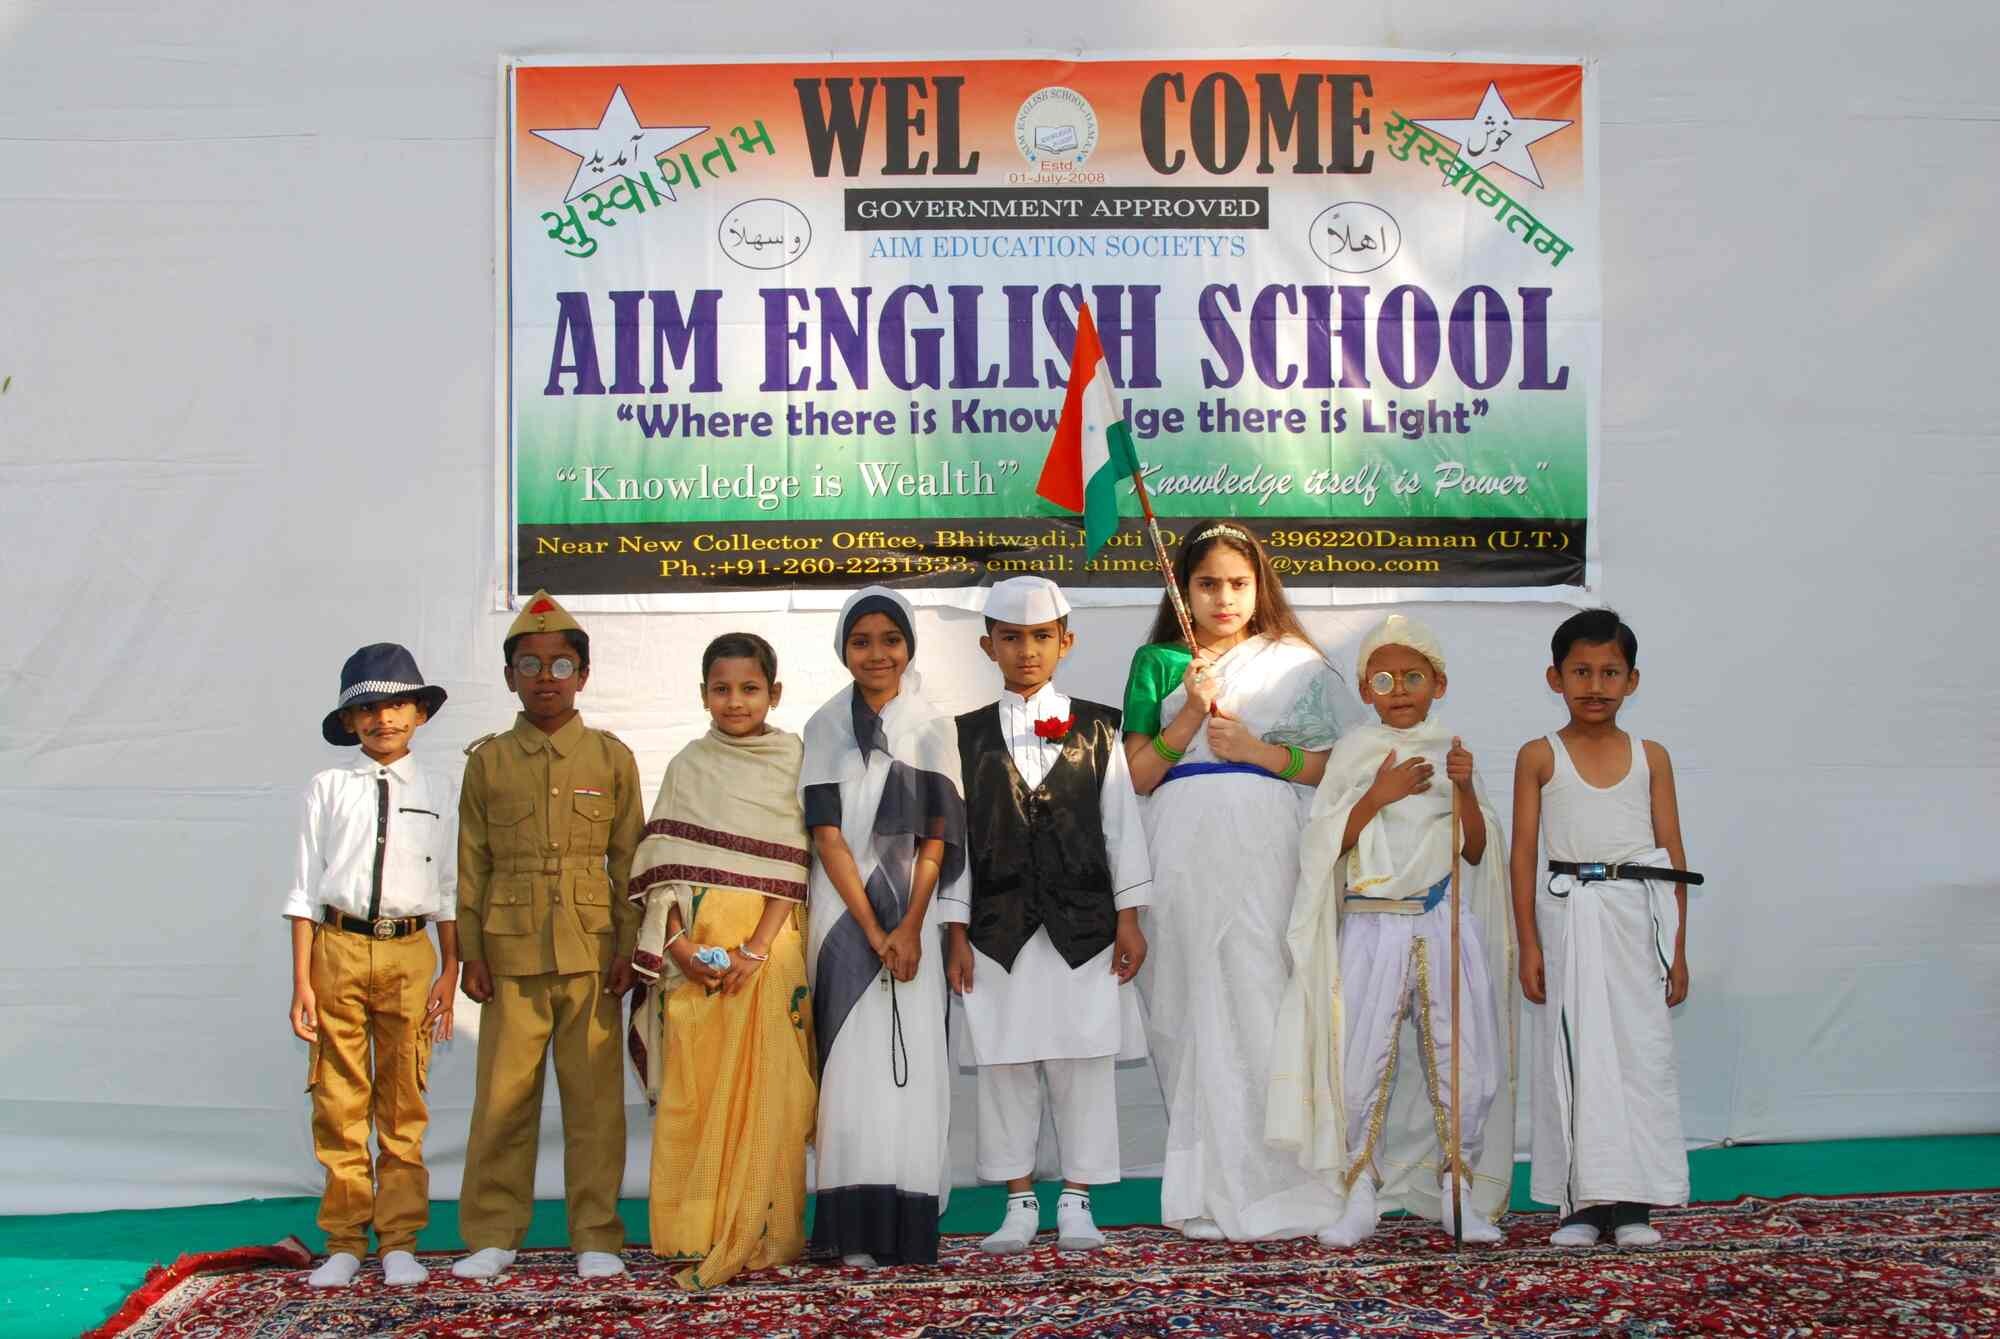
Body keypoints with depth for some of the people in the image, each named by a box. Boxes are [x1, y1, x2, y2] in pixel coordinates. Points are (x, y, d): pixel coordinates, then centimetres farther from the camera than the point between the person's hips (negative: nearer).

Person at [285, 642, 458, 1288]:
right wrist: (302, 982, 0)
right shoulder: (329, 787, 5)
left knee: (404, 1104, 5)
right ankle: (344, 1241, 16)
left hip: (409, 950, 0)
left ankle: (399, 1242, 14)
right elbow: (307, 888, 5)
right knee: (339, 1102, 5)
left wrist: (449, 974, 2)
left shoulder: (437, 788, 6)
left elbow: (450, 889, 8)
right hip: (339, 947, 0)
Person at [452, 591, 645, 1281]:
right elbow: (472, 863, 7)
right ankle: (492, 1235, 14)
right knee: (503, 1095, 3)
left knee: (594, 1095, 3)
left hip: (591, 950, 0)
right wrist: (471, 953, 2)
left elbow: (629, 859, 6)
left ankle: (596, 1236, 11)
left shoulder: (611, 757, 6)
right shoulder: (488, 760, 7)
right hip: (511, 951, 0)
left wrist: (628, 946, 0)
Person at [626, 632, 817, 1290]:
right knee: (692, 1085, -1)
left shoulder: (792, 763, 4)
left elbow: (792, 866, -3)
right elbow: (665, 864, 6)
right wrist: (677, 940, -8)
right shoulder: (688, 767, 10)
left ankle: (756, 1237, 3)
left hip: (768, 945, -2)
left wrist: (757, 946, -13)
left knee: (763, 1087, -4)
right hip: (694, 945, 2)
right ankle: (698, 1234, 6)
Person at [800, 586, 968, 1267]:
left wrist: (910, 927, -10)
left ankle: (907, 1224, -2)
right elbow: (828, 836, -3)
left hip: (909, 913, 1)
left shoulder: (933, 726, 7)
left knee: (910, 1060, -5)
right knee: (850, 1063, -4)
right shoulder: (826, 726, 4)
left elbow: (936, 836, 2)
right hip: (841, 912, -1)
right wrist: (872, 930, -10)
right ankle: (854, 1231, -3)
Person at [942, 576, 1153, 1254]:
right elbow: (954, 835, 4)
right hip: (998, 929, 1)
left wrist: (1129, 918, 0)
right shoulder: (968, 735, 6)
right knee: (1006, 1065, 4)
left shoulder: (1096, 728, 5)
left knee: (1085, 1062, 2)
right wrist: (955, 933, -1)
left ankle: (1076, 1200, 12)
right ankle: (1020, 1203, 14)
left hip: (1084, 924, 0)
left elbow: (1122, 825, 5)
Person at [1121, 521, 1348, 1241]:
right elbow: (1138, 773, 8)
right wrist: (1192, 714, -5)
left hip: (1266, 849, -1)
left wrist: (1257, 748, -7)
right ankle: (1209, 1192, 3)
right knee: (1196, 1012, -2)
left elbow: (1331, 767, 6)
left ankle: (1279, 1187, -3)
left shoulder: (1296, 663, 13)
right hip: (1183, 850, 2)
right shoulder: (1157, 663, 16)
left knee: (1268, 1005, -9)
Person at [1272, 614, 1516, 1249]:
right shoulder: (1355, 752, 4)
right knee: (1361, 1065, -4)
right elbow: (1325, 846, -2)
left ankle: (1458, 1193, 15)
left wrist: (1465, 789, -8)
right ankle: (1361, 1198, 9)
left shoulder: (1451, 750, 10)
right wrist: (1377, 796, -13)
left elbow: (1477, 851, 7)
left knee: (1467, 1063, 1)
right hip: (1373, 925, -2)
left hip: (1447, 921, 2)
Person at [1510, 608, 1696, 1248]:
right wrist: (1529, 945, -4)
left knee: (1641, 1051, 1)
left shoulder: (1650, 757, 7)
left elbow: (1673, 856, 7)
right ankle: (1584, 1199, 6)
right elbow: (1523, 853, 1)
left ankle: (1632, 1200, 7)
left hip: (1637, 914, 1)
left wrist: (1678, 949, 4)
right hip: (1570, 913, -1)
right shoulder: (1540, 757, 3)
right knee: (1575, 1054, -1)